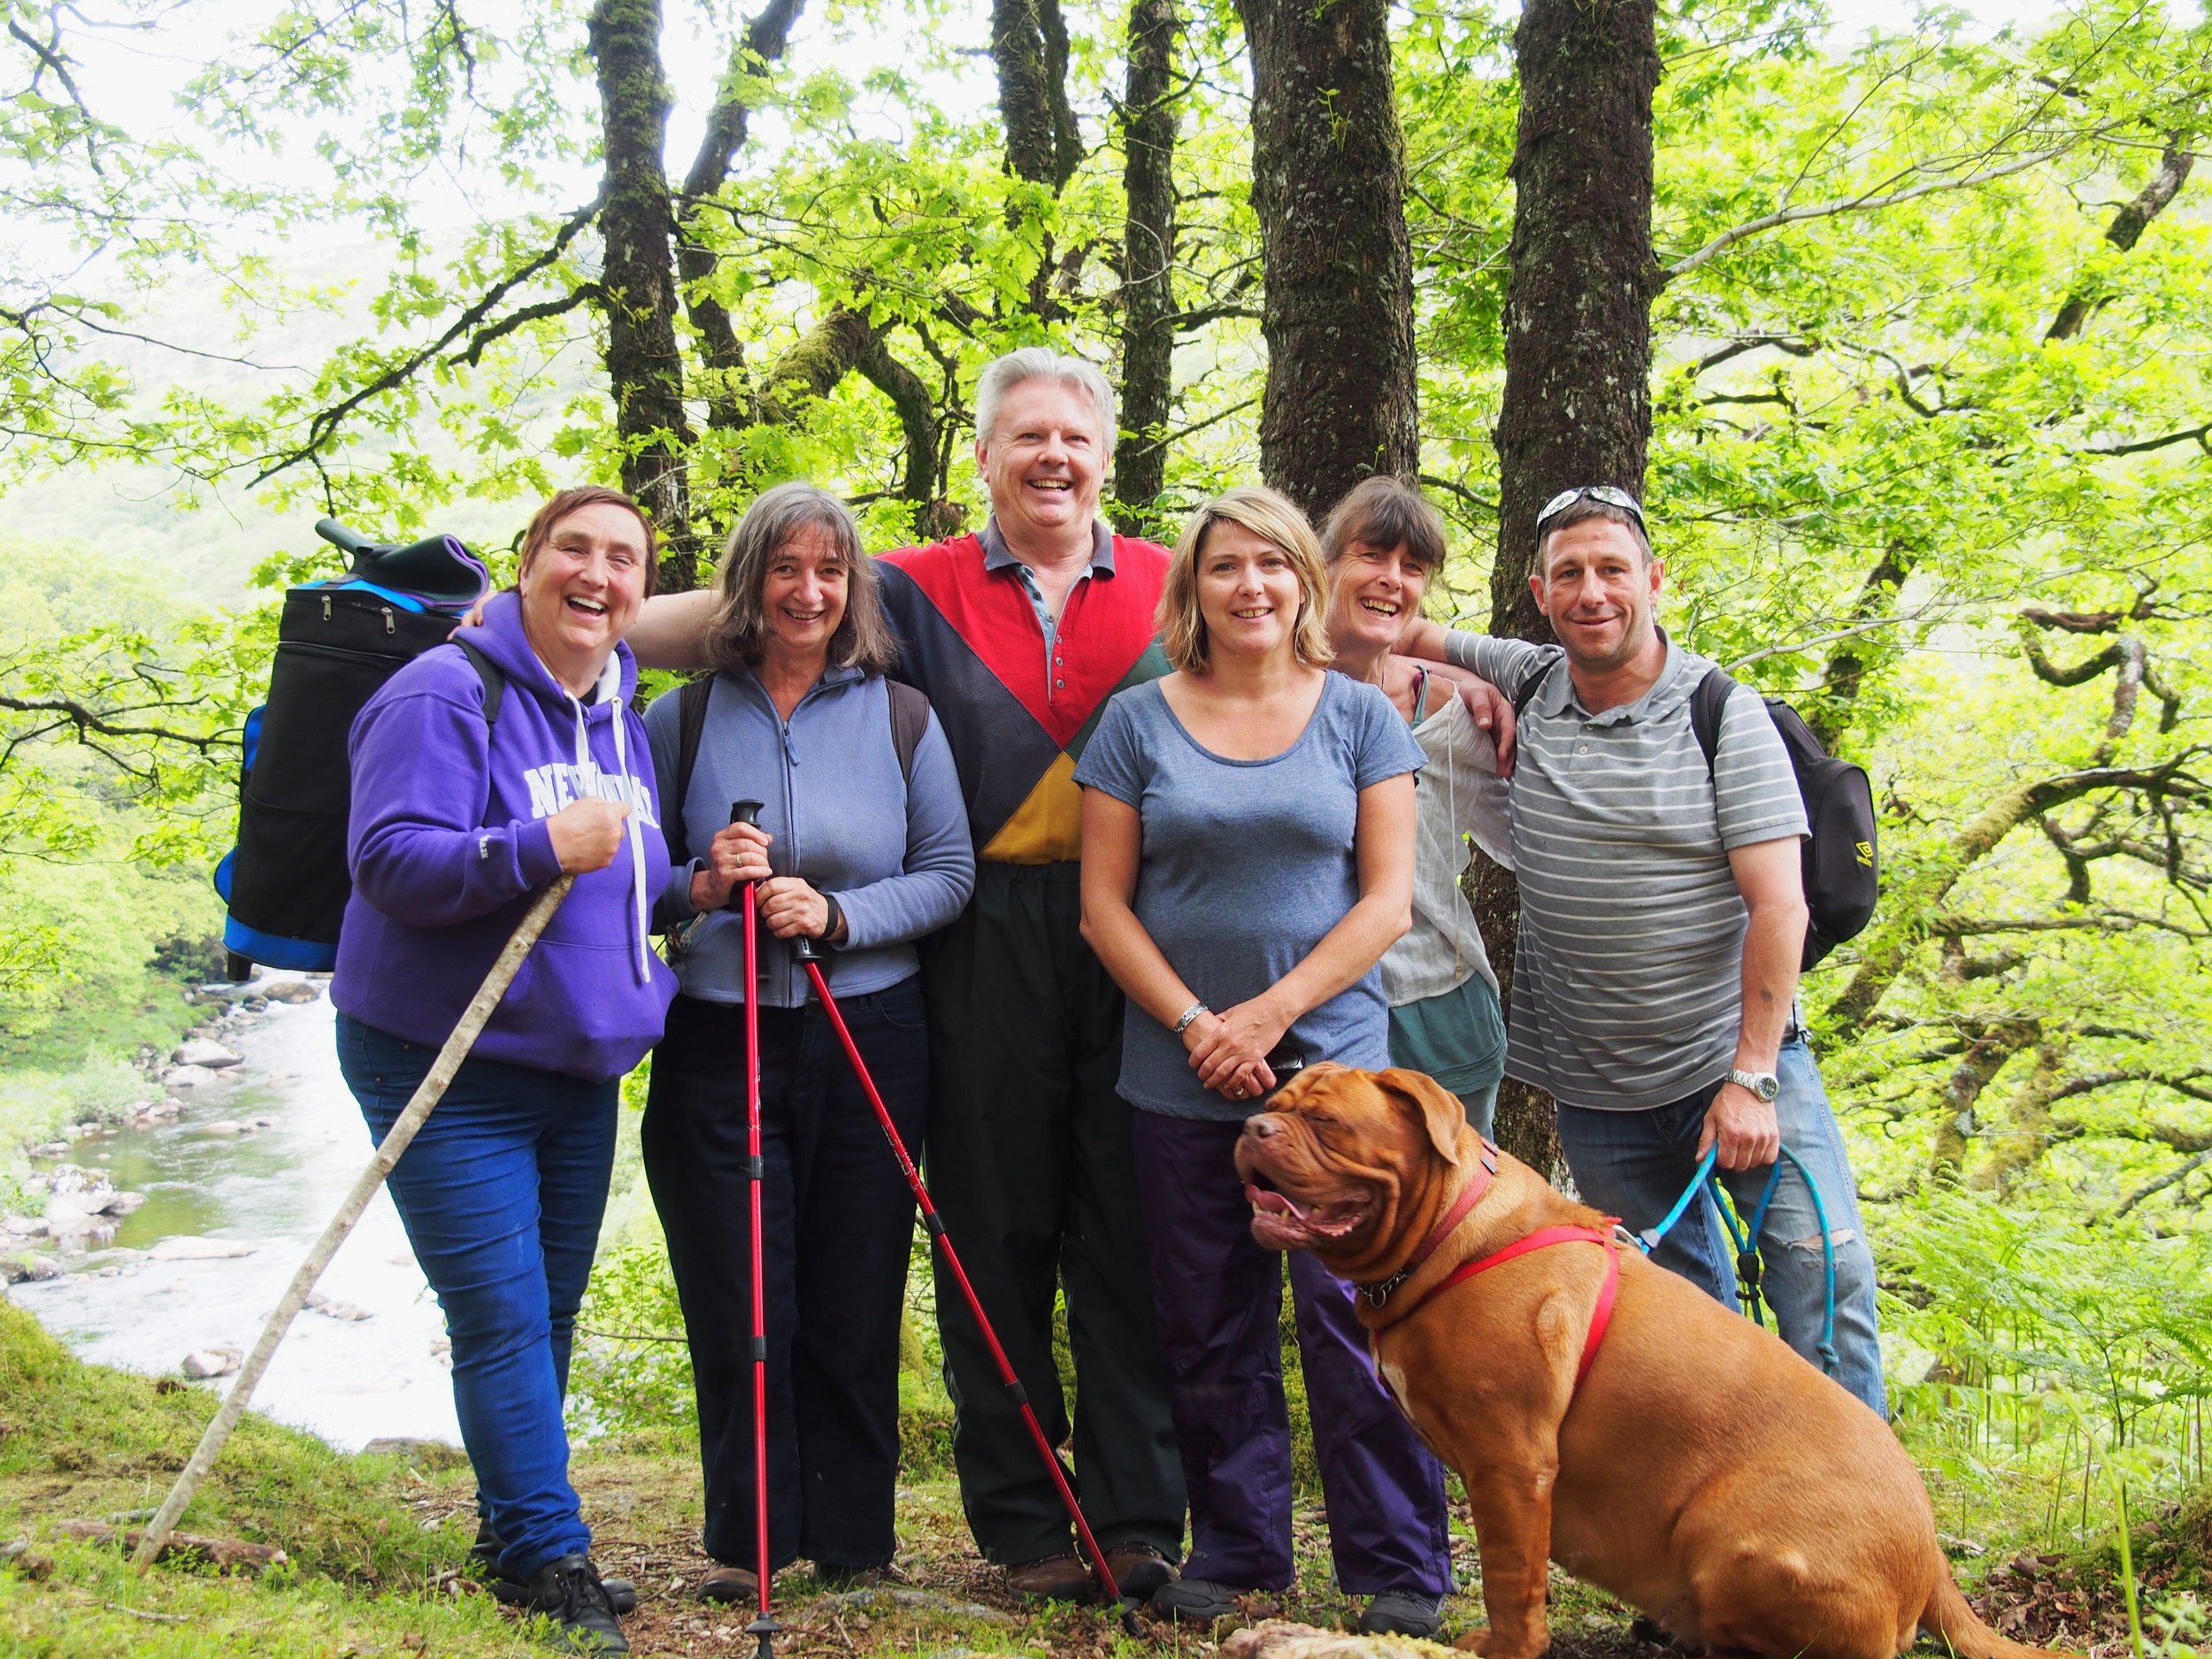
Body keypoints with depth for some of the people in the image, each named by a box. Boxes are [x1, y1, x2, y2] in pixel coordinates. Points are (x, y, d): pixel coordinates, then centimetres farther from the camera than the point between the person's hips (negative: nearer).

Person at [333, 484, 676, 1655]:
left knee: (549, 1319, 13)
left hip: (582, 1068, 8)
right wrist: (542, 847, -31)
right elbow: (389, 860, -21)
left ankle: (518, 1536, 26)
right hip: (448, 1071, -7)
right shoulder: (445, 695, -12)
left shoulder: (622, 717, 12)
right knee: (503, 1320, -9)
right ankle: (552, 1557, 2)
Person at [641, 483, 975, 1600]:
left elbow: (949, 873, 1)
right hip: (718, 1046, 0)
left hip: (868, 1041, 0)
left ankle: (852, 1538, 20)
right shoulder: (682, 719, 4)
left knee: (854, 1304, 5)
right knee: (738, 1303, 2)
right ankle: (748, 1538, 18)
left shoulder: (897, 715, 4)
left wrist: (836, 914, -14)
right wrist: (699, 889, -15)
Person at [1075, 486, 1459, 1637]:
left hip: (1334, 1065, -1)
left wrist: (1270, 1013, -10)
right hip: (1182, 1079, 1)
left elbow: (1387, 900, 0)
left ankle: (1400, 1565, 7)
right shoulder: (1139, 723, 6)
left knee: (1354, 1316, -4)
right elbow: (1104, 904, 3)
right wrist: (1195, 1024, -9)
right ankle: (1234, 1551, 21)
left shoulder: (1360, 716, 5)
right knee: (1209, 1331, 8)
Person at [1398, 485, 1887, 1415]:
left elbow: (1778, 905, -13)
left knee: (1821, 1266, -13)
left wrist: (1752, 1077, -18)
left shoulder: (1725, 717, -9)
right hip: (1597, 1090, 3)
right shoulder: (1524, 686, 3)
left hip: (1735, 1063, -3)